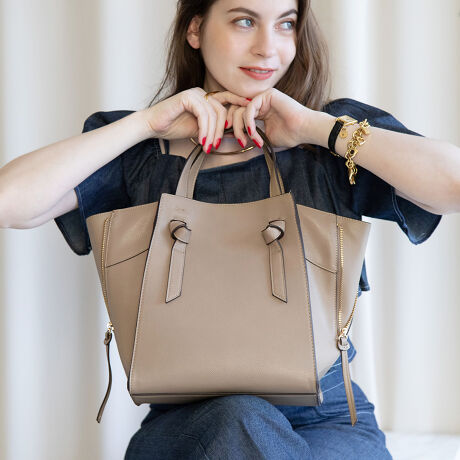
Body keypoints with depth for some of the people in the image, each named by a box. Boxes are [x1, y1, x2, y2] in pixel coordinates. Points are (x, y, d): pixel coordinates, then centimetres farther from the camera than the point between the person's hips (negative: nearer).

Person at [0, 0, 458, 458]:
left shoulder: (337, 133, 4)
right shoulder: (143, 151, 5)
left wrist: (318, 128, -12)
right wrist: (146, 123, -9)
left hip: (327, 420, 0)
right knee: (242, 420, -34)